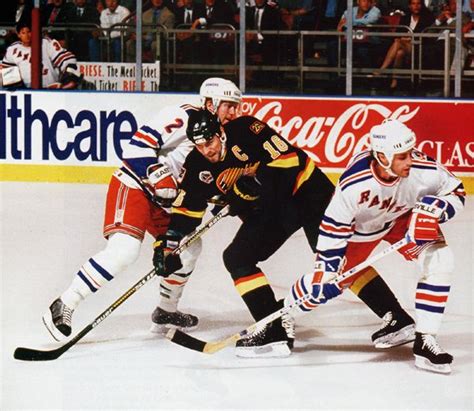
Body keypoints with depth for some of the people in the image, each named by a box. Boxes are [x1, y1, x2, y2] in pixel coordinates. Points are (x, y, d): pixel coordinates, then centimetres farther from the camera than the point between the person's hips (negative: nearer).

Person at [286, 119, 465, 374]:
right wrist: (326, 267, -22)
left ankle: (425, 341, -13)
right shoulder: (353, 184, -38)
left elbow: (455, 192, -13)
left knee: (439, 261, -21)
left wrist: (434, 211, -31)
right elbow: (334, 226, -24)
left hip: (404, 219, 2)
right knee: (325, 282, 1)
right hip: (360, 226, -2)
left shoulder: (425, 169, -32)